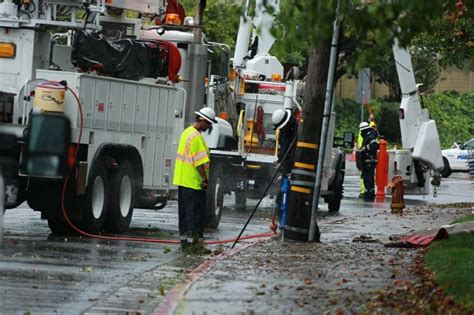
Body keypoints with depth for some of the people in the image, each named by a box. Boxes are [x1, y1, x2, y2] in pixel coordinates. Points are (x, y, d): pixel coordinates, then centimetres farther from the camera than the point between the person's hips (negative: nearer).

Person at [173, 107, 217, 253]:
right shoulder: (196, 137, -18)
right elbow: (199, 161, -22)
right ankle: (195, 243, -7)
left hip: (182, 180, 10)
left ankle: (185, 241, 17)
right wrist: (204, 178, -16)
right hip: (194, 181, -10)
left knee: (185, 213, 13)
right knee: (196, 213, -6)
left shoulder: (187, 132, 14)